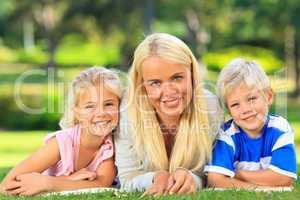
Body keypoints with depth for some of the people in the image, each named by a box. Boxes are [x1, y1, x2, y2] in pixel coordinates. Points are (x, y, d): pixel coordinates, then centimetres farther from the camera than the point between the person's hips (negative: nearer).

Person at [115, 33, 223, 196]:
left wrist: (190, 179, -33)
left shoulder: (209, 107, -15)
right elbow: (127, 178, -11)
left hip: (195, 194, 0)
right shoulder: (128, 111, -18)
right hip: (145, 195, 0)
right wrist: (156, 179, -30)